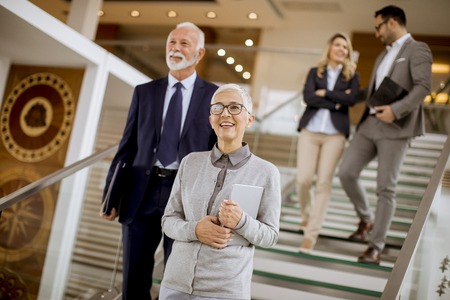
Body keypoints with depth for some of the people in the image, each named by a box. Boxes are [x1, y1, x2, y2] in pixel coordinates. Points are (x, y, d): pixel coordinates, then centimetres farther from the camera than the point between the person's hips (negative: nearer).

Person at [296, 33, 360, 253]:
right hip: (310, 131, 1)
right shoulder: (315, 72, 13)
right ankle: (306, 215, 22)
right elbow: (308, 97, -5)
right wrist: (336, 102, -8)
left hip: (335, 134, 0)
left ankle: (311, 233, -1)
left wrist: (325, 93, -5)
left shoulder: (352, 75, 12)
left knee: (324, 182, -7)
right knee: (304, 179, -9)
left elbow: (352, 99, -7)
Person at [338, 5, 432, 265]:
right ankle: (366, 219, 20)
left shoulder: (417, 49, 0)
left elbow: (424, 86, -14)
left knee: (386, 189, -6)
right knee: (347, 172, -3)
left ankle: (376, 247, 1)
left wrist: (397, 109, -25)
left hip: (396, 129, -7)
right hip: (370, 124, 7)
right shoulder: (383, 56, 25)